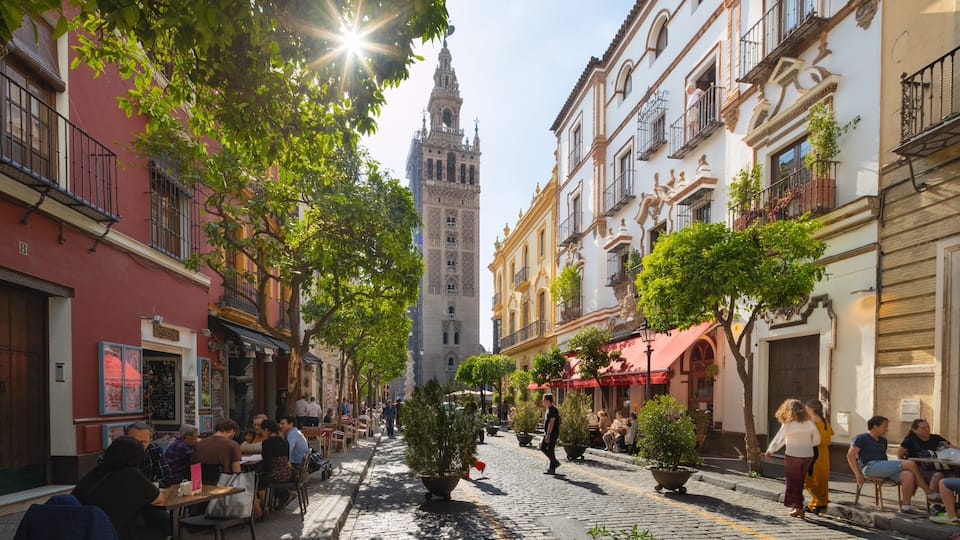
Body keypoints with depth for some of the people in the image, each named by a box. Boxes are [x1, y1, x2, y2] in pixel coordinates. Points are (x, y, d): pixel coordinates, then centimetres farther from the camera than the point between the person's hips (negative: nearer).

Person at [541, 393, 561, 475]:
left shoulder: (553, 410, -17)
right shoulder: (548, 410, 15)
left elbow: (551, 423, -23)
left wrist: (548, 435, -26)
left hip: (552, 434, -10)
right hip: (548, 433, 10)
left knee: (550, 450, -5)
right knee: (543, 448, 10)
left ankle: (552, 469, 3)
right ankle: (555, 462, 16)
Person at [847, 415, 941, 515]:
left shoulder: (883, 440, 27)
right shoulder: (861, 438, 3)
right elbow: (850, 455, -6)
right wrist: (858, 475, -12)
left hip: (883, 468, 7)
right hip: (870, 467, -7)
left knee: (908, 475, -25)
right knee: (911, 464, -16)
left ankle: (906, 506, -22)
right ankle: (930, 494, -3)